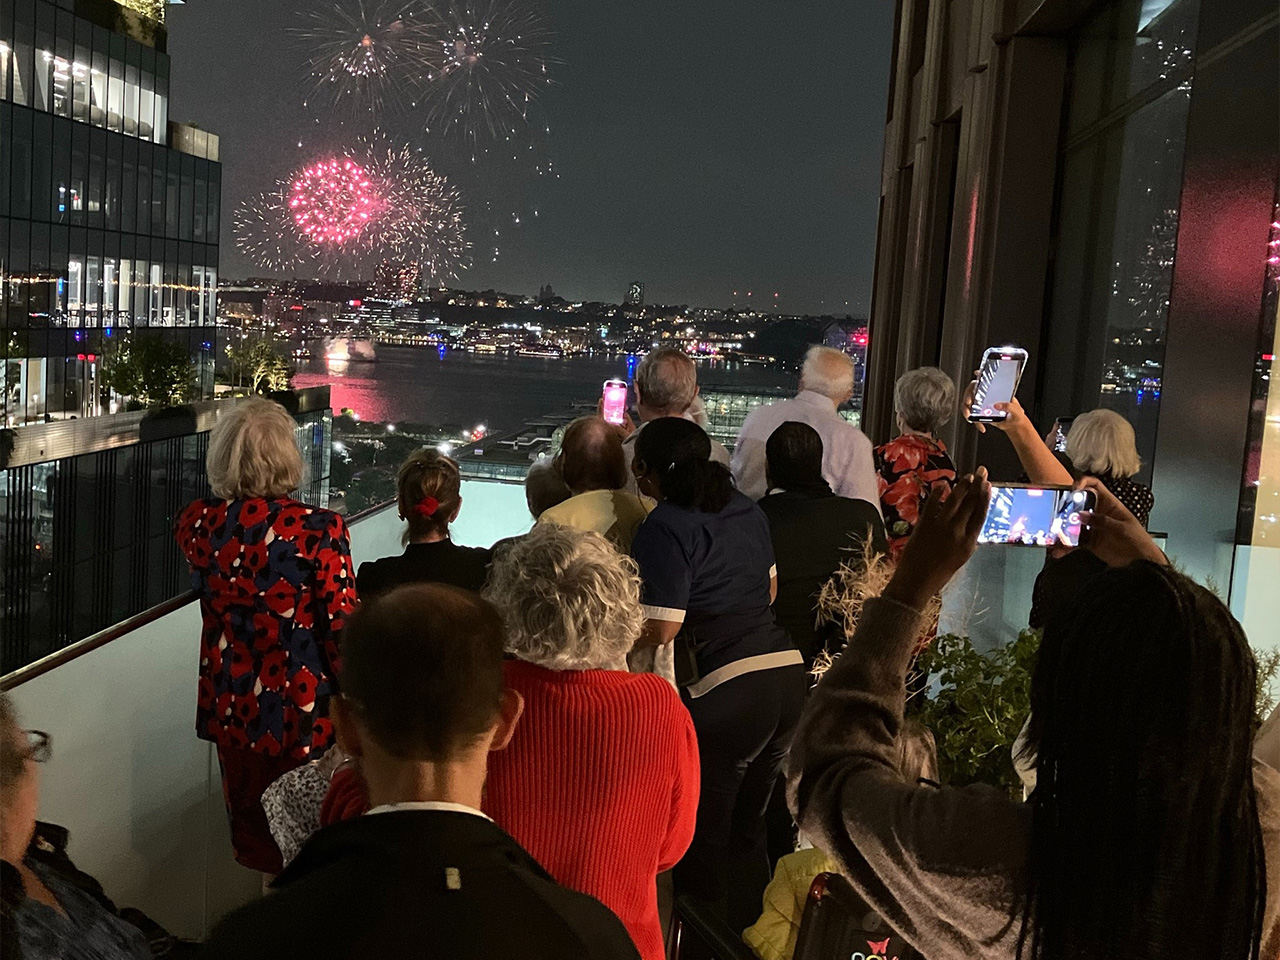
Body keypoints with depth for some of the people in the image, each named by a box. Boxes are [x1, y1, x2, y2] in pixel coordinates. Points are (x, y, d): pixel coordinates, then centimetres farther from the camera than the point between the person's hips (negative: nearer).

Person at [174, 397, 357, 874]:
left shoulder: (198, 523, -9)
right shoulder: (318, 529, -22)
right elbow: (343, 627, -17)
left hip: (230, 705, 4)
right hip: (302, 710, -4)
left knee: (249, 829, 22)